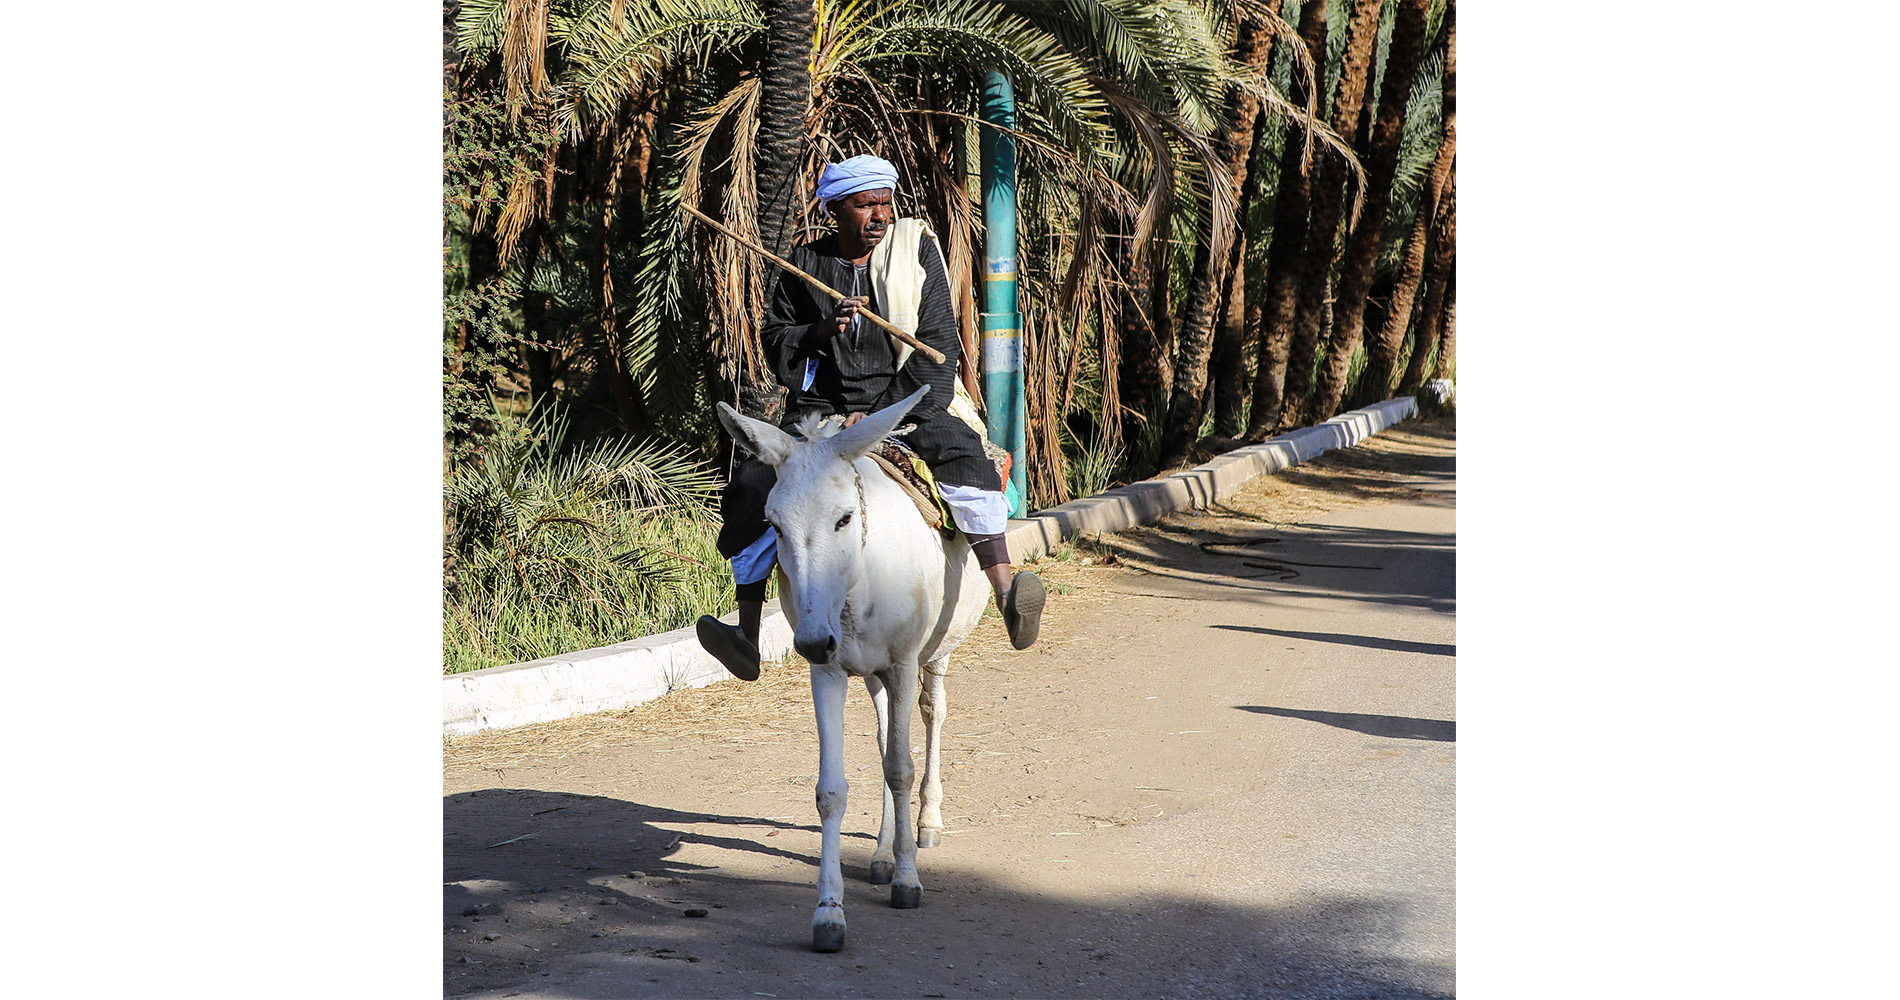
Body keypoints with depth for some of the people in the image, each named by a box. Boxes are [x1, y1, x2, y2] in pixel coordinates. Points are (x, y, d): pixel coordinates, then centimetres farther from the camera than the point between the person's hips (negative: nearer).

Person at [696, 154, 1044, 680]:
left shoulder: (917, 252, 2)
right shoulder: (806, 264, 7)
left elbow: (938, 346, -3)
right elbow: (774, 340, 11)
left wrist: (881, 415, -13)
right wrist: (820, 332, -12)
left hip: (904, 401, -2)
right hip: (820, 408, 2)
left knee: (962, 453, -31)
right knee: (752, 487, -16)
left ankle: (1006, 591, -37)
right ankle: (748, 634, -11)